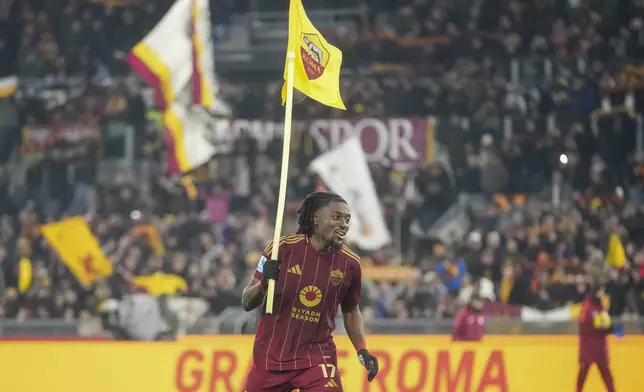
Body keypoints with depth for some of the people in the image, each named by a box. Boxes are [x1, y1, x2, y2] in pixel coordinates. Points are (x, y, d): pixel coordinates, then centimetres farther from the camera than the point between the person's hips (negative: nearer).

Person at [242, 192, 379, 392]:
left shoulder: (349, 263, -2)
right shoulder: (283, 248, -10)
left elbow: (351, 310, 16)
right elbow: (247, 303, -5)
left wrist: (362, 351, 3)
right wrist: (264, 283, -26)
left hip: (317, 356, 1)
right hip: (271, 356, -1)